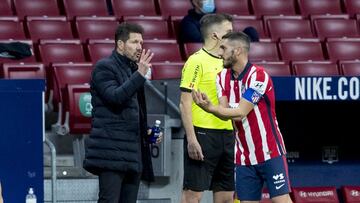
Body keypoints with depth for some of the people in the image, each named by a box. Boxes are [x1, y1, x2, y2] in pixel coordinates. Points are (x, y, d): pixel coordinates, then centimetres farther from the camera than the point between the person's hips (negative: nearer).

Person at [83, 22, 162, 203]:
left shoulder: (133, 70, 21)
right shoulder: (104, 68, -4)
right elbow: (115, 97, -21)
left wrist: (147, 132, 15)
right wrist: (140, 74, -25)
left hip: (133, 152, 8)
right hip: (111, 152, -8)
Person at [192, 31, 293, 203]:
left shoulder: (258, 76, -15)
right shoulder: (223, 77, 5)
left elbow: (240, 113, -20)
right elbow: (225, 113, -7)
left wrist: (211, 108, -31)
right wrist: (209, 105, -29)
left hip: (270, 153, -6)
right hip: (244, 158, 6)